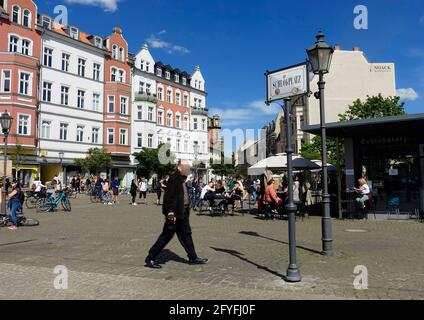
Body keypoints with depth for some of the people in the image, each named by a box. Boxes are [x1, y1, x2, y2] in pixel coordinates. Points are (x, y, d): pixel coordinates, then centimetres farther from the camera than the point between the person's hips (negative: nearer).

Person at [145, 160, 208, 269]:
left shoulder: (182, 179, 11)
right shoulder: (174, 179, -17)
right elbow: (168, 197, -21)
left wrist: (186, 210, 17)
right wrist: (170, 213, -24)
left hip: (183, 213, 9)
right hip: (174, 213, -9)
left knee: (186, 235, 16)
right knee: (166, 236, -1)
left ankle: (193, 258, 27)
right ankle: (150, 258, 11)